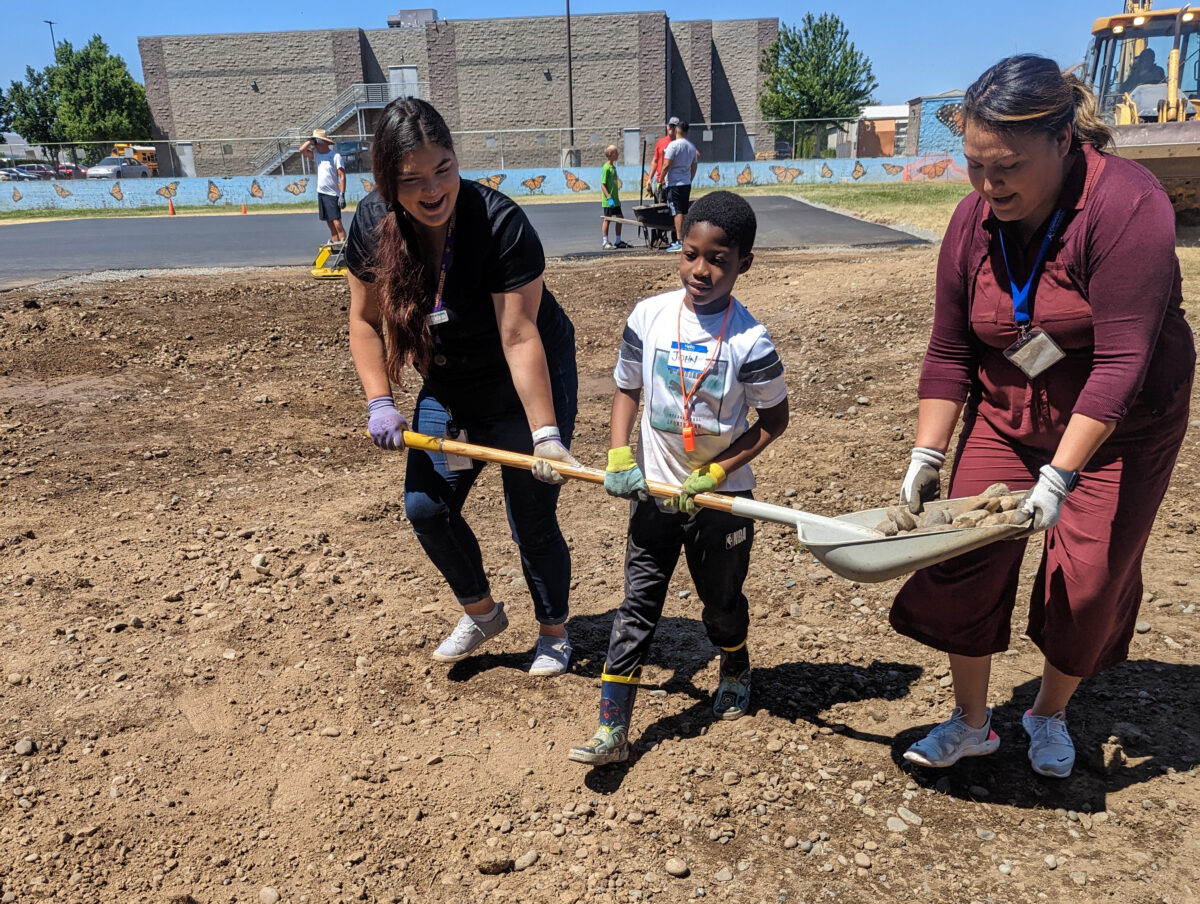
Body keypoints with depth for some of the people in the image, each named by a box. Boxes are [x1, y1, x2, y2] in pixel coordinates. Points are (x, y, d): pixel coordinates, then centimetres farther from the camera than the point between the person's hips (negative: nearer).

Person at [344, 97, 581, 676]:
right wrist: (379, 402, -13)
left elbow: (520, 338, -31)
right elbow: (364, 320, -3)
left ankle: (554, 632, 27)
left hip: (525, 386, -5)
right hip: (448, 387, 5)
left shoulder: (500, 222, -30)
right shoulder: (372, 223, -14)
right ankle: (481, 613, 29)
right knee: (426, 506, 3)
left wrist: (546, 433, -34)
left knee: (532, 520, -1)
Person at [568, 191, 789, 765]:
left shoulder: (749, 340, -15)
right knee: (637, 608, 3)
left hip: (722, 496, -1)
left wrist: (715, 473, -14)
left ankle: (735, 671, 49)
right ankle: (612, 729, 9)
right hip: (655, 491, 2)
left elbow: (773, 419, -6)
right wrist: (619, 458, -8)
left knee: (721, 599, 18)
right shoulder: (648, 317, -6)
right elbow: (626, 388, 5)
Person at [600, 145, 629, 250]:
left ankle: (618, 241, 18)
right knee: (607, 220, -1)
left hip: (615, 200, 9)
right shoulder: (606, 168, -13)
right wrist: (609, 198, -23)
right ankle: (605, 242, 5)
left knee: (619, 218, 10)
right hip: (608, 201, -9)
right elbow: (603, 185, -17)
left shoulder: (613, 167, 13)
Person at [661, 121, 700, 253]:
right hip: (687, 183, 7)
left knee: (677, 212, -9)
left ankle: (679, 241, -13)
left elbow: (666, 164, -14)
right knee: (685, 212, 11)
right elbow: (694, 167, 16)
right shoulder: (692, 146, 11)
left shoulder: (673, 145, -10)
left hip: (674, 183, -7)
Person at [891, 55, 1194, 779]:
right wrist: (927, 456, -10)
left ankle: (1051, 715, 31)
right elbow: (949, 354, -4)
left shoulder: (1126, 204, -26)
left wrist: (1059, 477, -32)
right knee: (965, 558, -1)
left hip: (1119, 423, -4)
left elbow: (1121, 361, -30)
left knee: (1087, 580, 2)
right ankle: (971, 722, 20)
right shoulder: (975, 221, -10)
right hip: (1009, 411, 4)